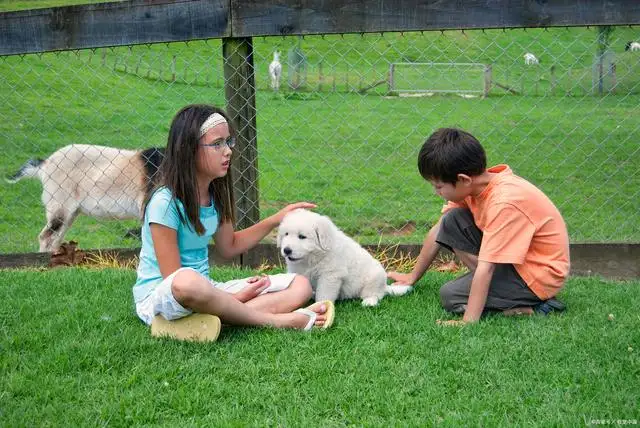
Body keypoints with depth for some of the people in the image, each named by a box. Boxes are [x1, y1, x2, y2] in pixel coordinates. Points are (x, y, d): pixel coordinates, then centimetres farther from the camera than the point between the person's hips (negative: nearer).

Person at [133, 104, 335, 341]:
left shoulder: (216, 193, 4)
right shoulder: (165, 203, -19)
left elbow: (229, 246, 20)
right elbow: (177, 281, -18)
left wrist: (275, 219, 10)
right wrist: (235, 298, -16)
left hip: (204, 291, 8)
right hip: (159, 296, -8)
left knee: (300, 285, -2)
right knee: (188, 281, -45)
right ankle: (273, 320, -24)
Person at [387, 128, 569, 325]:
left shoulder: (504, 202, -30)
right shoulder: (472, 183, -6)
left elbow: (485, 266, -32)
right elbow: (438, 231, 5)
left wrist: (468, 321, -32)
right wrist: (413, 277, 12)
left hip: (542, 274, -8)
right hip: (514, 258, 8)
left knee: (451, 295, -14)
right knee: (451, 222, -2)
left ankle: (529, 307, -7)